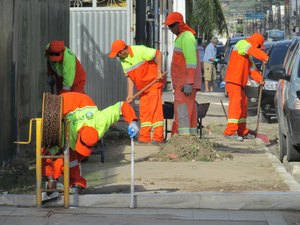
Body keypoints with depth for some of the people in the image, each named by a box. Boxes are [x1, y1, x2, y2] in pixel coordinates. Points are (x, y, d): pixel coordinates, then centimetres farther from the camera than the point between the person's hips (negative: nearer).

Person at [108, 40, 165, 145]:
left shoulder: (139, 50, -21)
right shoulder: (123, 60, 1)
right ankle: (145, 138, 8)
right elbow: (129, 76, 3)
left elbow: (158, 53, -19)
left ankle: (158, 137, -8)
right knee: (143, 111, 6)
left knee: (155, 109, -9)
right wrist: (130, 94, -4)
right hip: (142, 87, 8)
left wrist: (159, 72, -19)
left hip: (154, 82, -8)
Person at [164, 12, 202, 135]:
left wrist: (188, 83, -25)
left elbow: (191, 61, -20)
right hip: (182, 82, 10)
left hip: (186, 83, -10)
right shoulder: (181, 37, 20)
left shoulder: (187, 37, -13)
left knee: (182, 108, -16)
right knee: (189, 109, 11)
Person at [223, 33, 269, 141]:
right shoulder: (242, 44, -5)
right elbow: (254, 51, -25)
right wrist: (265, 58, -31)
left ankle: (242, 132, 22)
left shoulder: (247, 55, 24)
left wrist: (259, 79, 4)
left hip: (240, 83, 10)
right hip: (233, 81, -10)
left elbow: (252, 68, 18)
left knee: (243, 104, 15)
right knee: (235, 104, -17)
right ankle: (230, 132, -22)